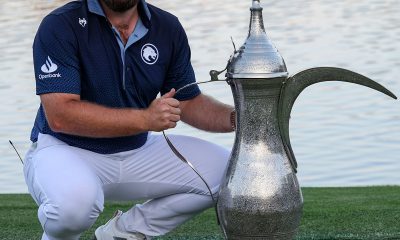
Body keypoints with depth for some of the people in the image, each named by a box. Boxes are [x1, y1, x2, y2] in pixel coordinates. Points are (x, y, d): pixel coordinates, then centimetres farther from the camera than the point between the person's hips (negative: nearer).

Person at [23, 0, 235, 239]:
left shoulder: (168, 28, 1)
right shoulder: (61, 25, -17)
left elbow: (189, 103, 7)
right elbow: (60, 116, -25)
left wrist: (235, 118, -14)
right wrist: (145, 119, -26)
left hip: (137, 151, 6)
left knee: (224, 171, -8)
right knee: (74, 201, -39)